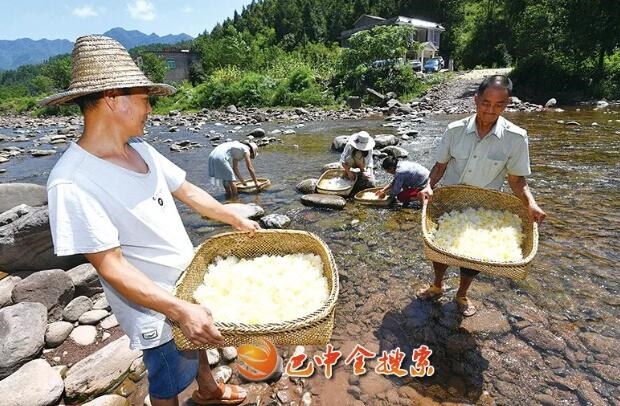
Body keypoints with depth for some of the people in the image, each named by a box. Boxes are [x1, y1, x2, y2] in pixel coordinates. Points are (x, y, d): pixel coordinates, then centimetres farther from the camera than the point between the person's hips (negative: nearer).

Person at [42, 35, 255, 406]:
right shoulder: (72, 182, -28)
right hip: (155, 306, -8)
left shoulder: (140, 148, -5)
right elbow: (111, 266, -27)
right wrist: (180, 310, -32)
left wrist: (237, 221, 8)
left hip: (190, 279, 8)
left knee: (199, 339, 32)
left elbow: (186, 191, 4)